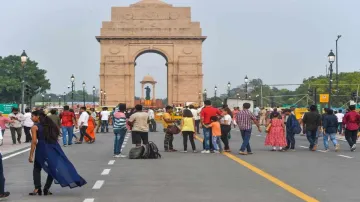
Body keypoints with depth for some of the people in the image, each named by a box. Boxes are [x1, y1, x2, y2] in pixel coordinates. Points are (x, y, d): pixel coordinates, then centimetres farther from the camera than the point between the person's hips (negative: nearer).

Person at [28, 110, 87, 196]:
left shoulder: (35, 127, -3)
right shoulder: (50, 124, 15)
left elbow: (34, 141, -10)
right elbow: (55, 137, 16)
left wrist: (31, 155, -8)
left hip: (42, 148, -5)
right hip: (53, 148, 5)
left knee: (37, 169, 11)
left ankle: (37, 189, 1)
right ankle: (46, 189, 9)